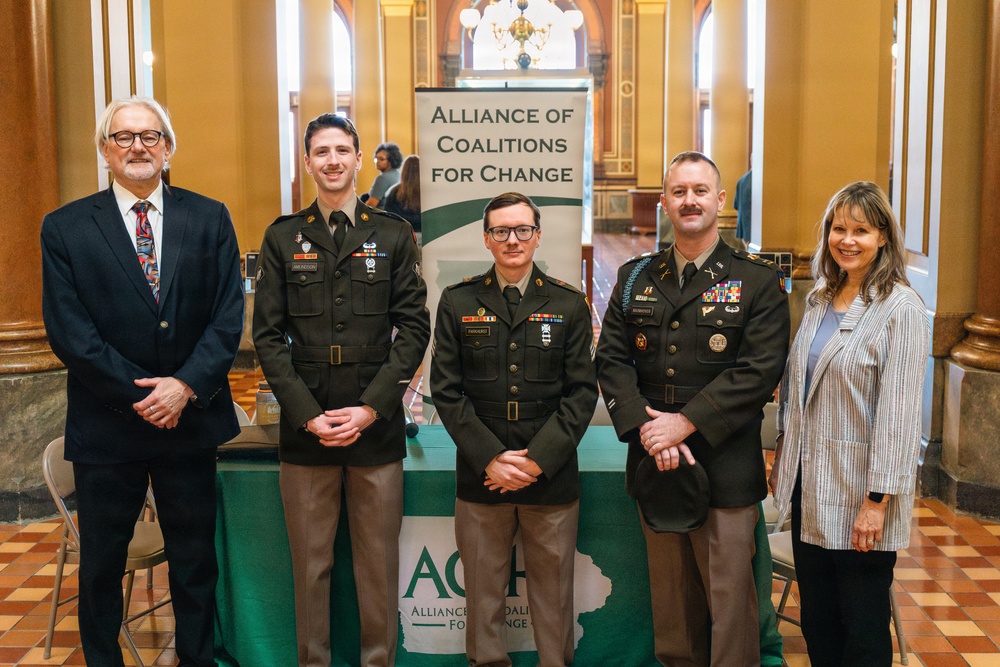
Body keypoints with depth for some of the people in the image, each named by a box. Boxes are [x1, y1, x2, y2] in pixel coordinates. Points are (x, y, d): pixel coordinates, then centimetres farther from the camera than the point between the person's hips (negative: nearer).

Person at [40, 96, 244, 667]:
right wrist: (138, 394, -14)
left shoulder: (210, 219, 3)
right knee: (101, 566, 13)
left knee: (196, 561, 14)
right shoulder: (65, 228, -1)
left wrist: (187, 384, -16)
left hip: (191, 420, 1)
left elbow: (229, 315, -3)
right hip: (107, 426, -1)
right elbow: (68, 330, -8)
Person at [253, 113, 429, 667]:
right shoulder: (283, 238, 7)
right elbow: (269, 336, 3)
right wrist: (308, 413, -8)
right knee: (310, 563, 9)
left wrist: (370, 408, -8)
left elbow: (413, 329, 1)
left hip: (377, 429, 0)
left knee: (379, 563, 7)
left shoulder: (393, 236, 6)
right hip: (305, 430, 0)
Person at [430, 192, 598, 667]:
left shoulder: (569, 304, 5)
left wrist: (539, 458, -10)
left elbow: (582, 391, 0)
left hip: (552, 477, 0)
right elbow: (446, 390, 0)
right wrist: (489, 458, -10)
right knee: (483, 586, 10)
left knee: (553, 588, 9)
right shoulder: (458, 303, 4)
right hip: (481, 476, 0)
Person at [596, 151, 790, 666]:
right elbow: (611, 359, 3)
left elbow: (759, 369, -11)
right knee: (668, 592, 15)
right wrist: (644, 426, -12)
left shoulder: (757, 281, -2)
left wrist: (684, 423, -17)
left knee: (728, 594, 4)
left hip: (725, 465, -3)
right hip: (653, 463, 4)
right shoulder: (635, 277, 10)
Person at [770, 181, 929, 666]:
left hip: (859, 495, -6)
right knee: (816, 621, 17)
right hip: (809, 484, 6)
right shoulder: (818, 300, 9)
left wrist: (877, 500, -18)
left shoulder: (901, 308, -13)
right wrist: (782, 454, 12)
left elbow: (898, 412, -17)